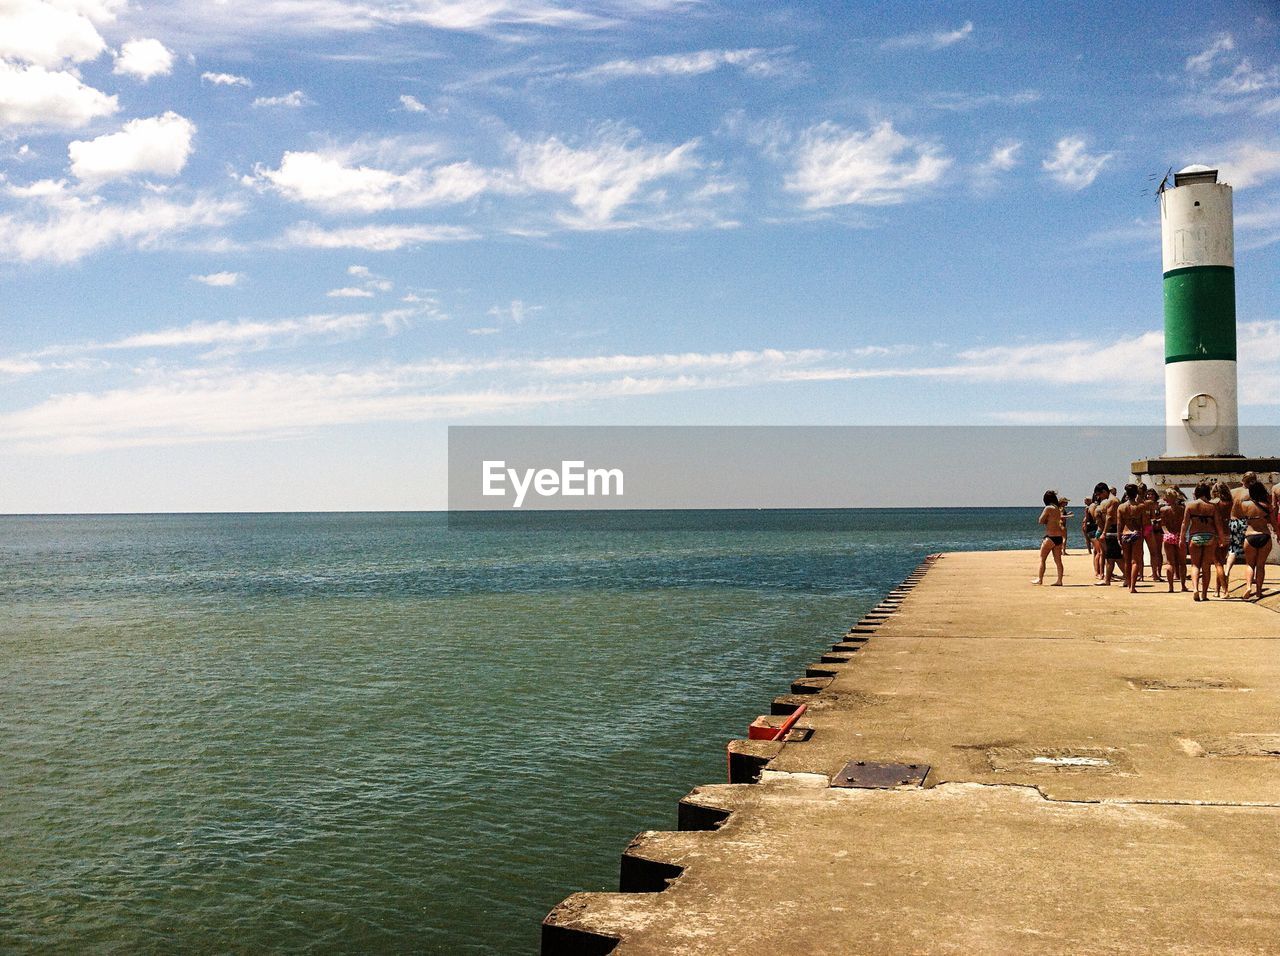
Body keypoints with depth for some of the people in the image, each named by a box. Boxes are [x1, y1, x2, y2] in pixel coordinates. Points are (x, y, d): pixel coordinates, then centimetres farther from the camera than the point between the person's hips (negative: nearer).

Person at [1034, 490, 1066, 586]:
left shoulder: (1048, 508, -11)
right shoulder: (1058, 509, 13)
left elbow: (1041, 521, -7)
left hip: (1050, 537, -7)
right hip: (1059, 537, 7)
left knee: (1042, 559, 3)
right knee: (1058, 560, 6)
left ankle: (1040, 579, 5)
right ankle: (1059, 581, 5)